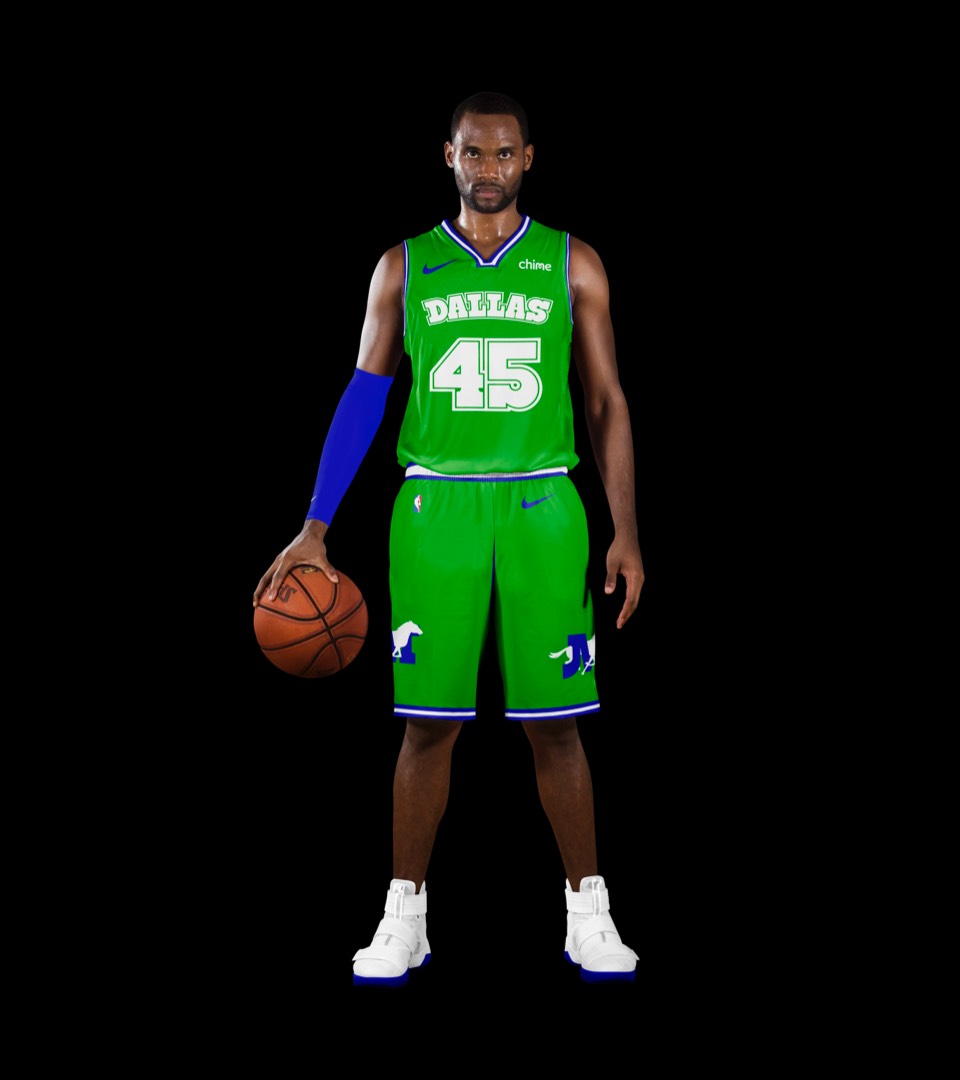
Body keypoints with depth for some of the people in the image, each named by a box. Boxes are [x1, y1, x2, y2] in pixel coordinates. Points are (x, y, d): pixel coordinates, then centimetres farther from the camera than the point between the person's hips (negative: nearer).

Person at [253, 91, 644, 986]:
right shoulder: (405, 266, 7)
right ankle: (404, 920, 13)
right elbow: (363, 398, 5)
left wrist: (625, 532, -2)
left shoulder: (572, 264, 6)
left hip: (542, 509, 0)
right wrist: (315, 531, -1)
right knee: (428, 721, 2)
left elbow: (607, 403, 6)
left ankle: (588, 917, 14)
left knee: (554, 722, 2)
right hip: (436, 508, 0)